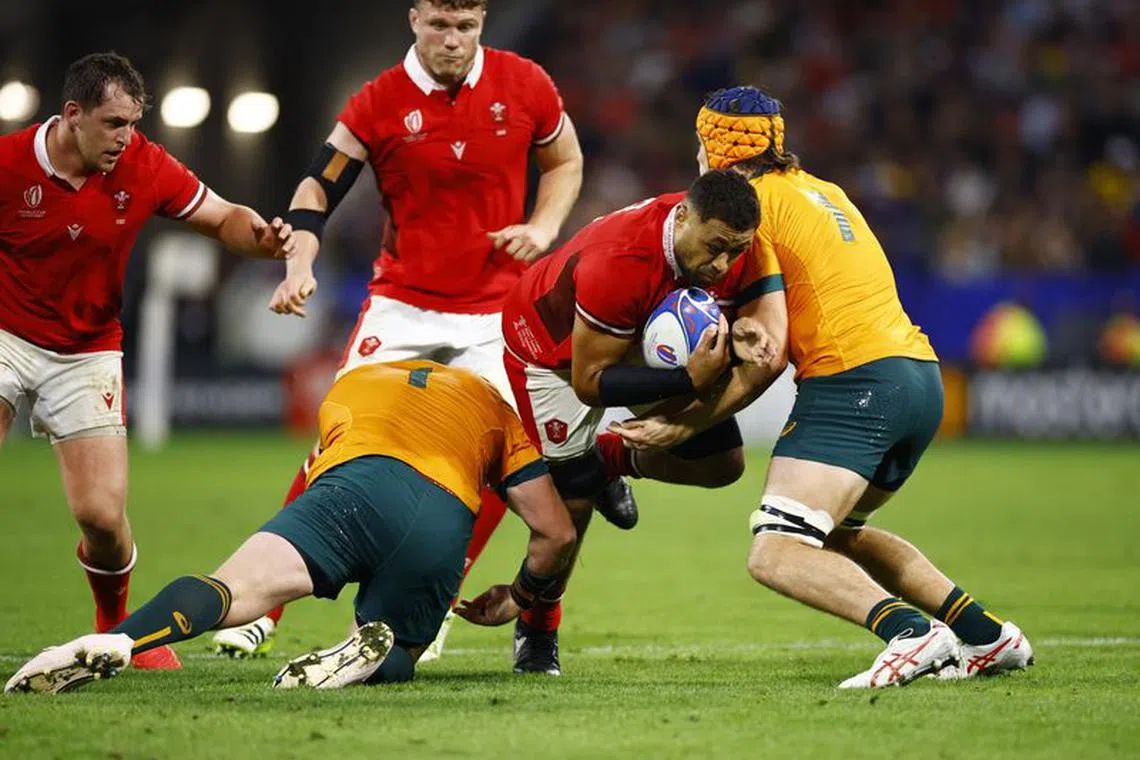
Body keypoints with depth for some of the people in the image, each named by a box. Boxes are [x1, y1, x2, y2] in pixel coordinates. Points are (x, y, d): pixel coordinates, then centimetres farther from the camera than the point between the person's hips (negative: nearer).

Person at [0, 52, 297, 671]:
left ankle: (117, 627, 23)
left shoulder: (144, 167, -10)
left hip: (87, 353, 2)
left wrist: (263, 237, -19)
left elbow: (224, 219, 2)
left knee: (102, 515, -5)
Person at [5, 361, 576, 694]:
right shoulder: (496, 407, 37)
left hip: (357, 486, -1)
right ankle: (374, 649, -15)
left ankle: (113, 644, -47)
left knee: (232, 593, -16)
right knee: (391, 661, 23)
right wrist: (519, 598, 47)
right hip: (446, 525, 1)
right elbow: (556, 533, 29)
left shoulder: (348, 385, 41)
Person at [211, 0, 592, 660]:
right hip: (402, 304, -1)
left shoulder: (524, 86, -4)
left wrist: (544, 225, -6)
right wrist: (299, 266, -18)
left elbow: (565, 161, 12)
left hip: (494, 313, 1)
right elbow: (317, 189, -2)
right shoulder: (379, 104, -8)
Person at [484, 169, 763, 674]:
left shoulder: (725, 238, -25)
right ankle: (536, 634, 17)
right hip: (554, 344, -6)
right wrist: (688, 381, -45)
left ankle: (613, 459, 27)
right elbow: (589, 382, -35)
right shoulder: (618, 263, -44)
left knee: (722, 464, 1)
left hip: (646, 336, 6)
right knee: (572, 499, -7)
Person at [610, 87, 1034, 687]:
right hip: (922, 373, 9)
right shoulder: (821, 191, 24)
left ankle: (909, 633, -35)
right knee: (836, 535, 27)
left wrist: (685, 423, -6)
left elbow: (768, 355, -9)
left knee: (775, 556, -14)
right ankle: (985, 634, 16)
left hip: (853, 381, -9)